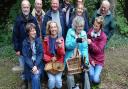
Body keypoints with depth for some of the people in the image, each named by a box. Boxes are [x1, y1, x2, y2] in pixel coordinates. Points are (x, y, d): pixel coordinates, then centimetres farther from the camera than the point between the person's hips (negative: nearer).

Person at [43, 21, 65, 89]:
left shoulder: (60, 39, 0)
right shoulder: (46, 39, -2)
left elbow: (62, 54, -8)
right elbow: (44, 53, 2)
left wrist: (60, 46, -27)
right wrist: (50, 59, -15)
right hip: (49, 63, 0)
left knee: (58, 80, -18)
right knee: (52, 80, -20)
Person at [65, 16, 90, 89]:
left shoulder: (84, 33, 3)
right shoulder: (70, 32, -2)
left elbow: (85, 48, -2)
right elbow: (67, 45, -12)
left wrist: (86, 59, -17)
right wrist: (76, 40, -28)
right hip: (70, 57, -2)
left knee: (85, 72, -17)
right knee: (70, 74, -19)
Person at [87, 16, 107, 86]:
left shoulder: (103, 37, -13)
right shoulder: (89, 33, -6)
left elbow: (99, 50, -19)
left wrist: (91, 43, -33)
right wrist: (90, 59, -9)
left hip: (99, 60, -2)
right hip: (90, 59, 2)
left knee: (95, 80, -13)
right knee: (91, 76, -18)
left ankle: (97, 72, 19)